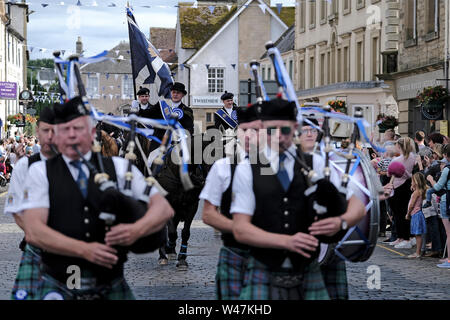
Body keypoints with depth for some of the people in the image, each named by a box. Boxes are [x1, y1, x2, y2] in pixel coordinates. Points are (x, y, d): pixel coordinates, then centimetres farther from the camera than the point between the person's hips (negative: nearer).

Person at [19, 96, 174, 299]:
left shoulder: (119, 167, 7)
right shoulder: (40, 172, 4)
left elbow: (164, 208, 3)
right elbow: (33, 232, -8)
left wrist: (137, 230, -18)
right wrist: (85, 250, -19)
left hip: (111, 288, 1)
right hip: (58, 288, -1)